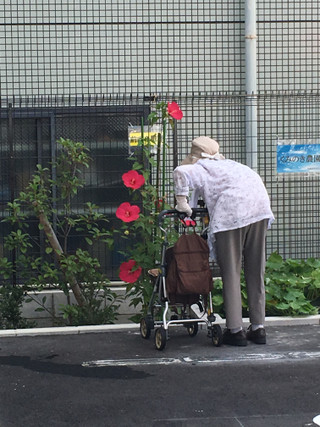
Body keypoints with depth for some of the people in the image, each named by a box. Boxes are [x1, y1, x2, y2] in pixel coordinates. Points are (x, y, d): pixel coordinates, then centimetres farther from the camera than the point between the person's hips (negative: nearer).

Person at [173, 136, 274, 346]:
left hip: (232, 213, -6)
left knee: (231, 273, 3)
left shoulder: (201, 168, 13)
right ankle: (258, 328, 17)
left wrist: (182, 202, 3)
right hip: (260, 210, 6)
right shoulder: (228, 165, 33)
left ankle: (235, 330, 3)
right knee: (256, 272, 13)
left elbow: (181, 172, -7)